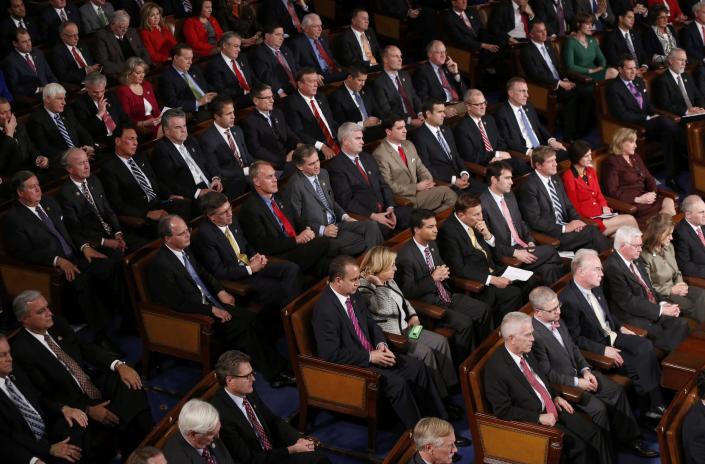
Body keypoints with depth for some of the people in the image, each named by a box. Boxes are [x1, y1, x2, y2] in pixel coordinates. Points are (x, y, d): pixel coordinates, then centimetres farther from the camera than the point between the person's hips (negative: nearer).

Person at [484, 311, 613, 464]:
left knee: (596, 434, -7)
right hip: (533, 421, -8)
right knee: (578, 446, -20)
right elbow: (503, 411, -20)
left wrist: (555, 397, 7)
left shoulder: (525, 352, 4)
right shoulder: (496, 368, -21)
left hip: (552, 407, 8)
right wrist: (539, 417, -19)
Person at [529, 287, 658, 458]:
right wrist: (577, 382, -18)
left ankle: (628, 438, 12)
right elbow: (546, 374, -21)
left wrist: (585, 370, -1)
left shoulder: (556, 320, 1)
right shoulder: (534, 334, -26)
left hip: (578, 373, 9)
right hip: (561, 385, -8)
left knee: (617, 390, -1)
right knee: (598, 407, -22)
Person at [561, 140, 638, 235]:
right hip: (586, 218, -7)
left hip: (600, 213, 7)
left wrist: (604, 207, -5)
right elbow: (574, 207, -10)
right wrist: (601, 210, -13)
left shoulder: (591, 171, 13)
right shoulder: (568, 177, -10)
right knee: (630, 220, -19)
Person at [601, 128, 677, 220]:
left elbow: (649, 178, 22)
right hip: (628, 203, -7)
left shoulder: (636, 158, 21)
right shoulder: (611, 162, -4)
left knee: (669, 202, -23)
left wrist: (652, 193, -1)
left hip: (643, 197, 8)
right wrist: (637, 199, -17)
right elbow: (612, 192, -12)